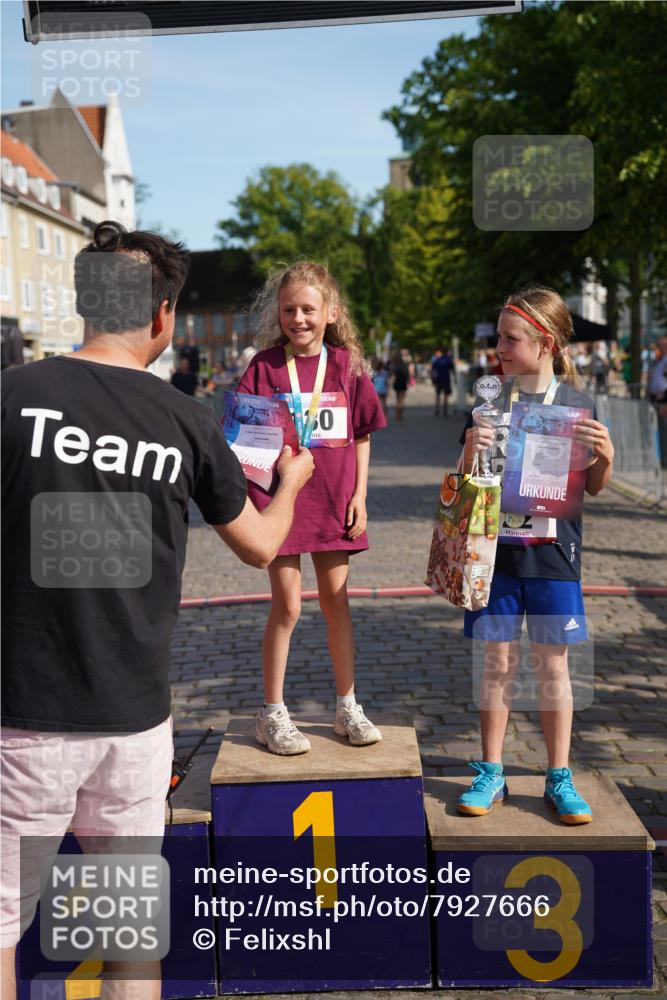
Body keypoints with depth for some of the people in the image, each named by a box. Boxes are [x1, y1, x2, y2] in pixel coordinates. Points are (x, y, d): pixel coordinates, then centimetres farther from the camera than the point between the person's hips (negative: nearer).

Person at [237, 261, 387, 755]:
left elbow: (362, 435, 8)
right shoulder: (265, 365, -4)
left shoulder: (346, 364, 2)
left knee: (336, 602, 12)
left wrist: (359, 495, 3)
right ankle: (272, 714, 16)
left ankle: (347, 707, 25)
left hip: (334, 500, 2)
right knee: (287, 607, 2)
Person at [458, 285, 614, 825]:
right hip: (496, 545, 1)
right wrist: (472, 449, -15)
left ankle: (559, 779, 19)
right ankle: (491, 774, 20)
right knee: (497, 662, 7)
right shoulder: (490, 402, 2)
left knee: (553, 664, 6)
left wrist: (605, 454, -16)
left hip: (552, 548, -1)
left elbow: (594, 486, 5)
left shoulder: (575, 404, -1)